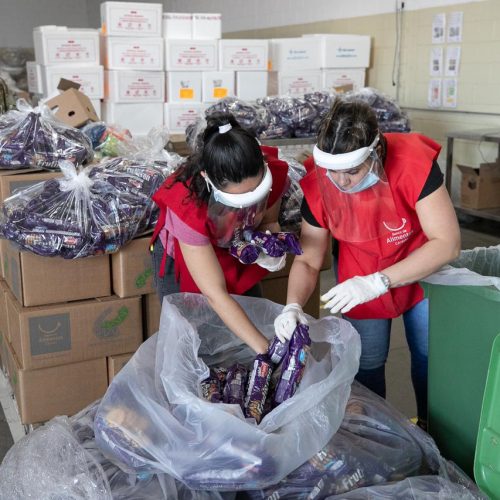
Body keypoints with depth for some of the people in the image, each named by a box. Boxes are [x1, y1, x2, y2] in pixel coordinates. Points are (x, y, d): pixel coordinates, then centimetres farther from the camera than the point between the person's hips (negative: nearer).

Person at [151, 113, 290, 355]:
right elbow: (215, 294, -37)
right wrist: (264, 349, -40)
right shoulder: (188, 205, -41)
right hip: (181, 258, -3)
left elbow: (268, 221, -7)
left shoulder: (273, 172, -30)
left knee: (252, 321, 9)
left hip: (235, 254, 4)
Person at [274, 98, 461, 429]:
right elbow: (307, 260, -14)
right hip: (359, 275, 1)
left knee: (430, 356, 11)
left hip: (422, 269, -1)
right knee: (367, 363, 4)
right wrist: (294, 306, -34)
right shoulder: (318, 183, -24)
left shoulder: (413, 162, -33)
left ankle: (430, 428, 39)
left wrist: (376, 283, -41)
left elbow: (447, 243, -33)